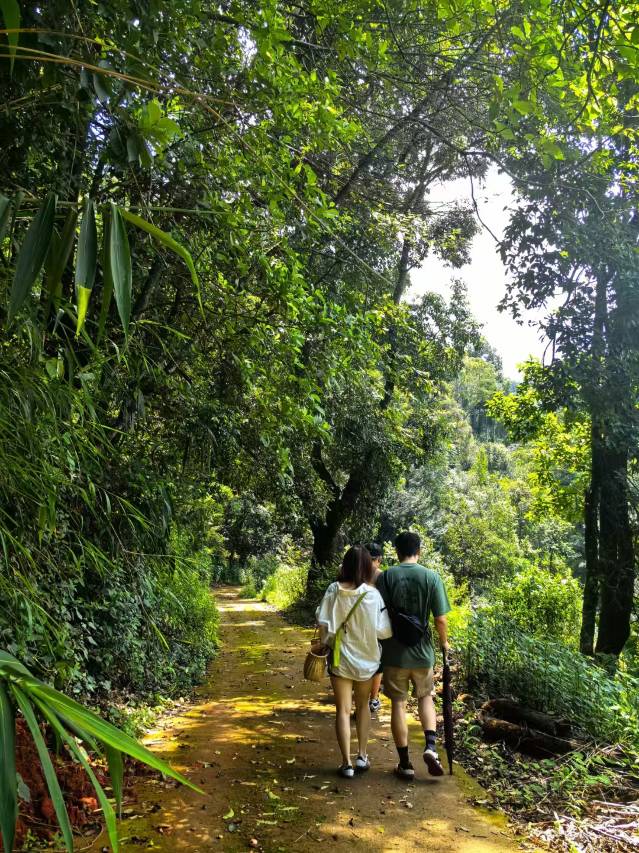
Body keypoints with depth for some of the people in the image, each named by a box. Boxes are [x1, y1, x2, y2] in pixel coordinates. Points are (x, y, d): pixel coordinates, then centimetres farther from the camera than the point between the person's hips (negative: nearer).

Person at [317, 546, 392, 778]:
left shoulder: (334, 590, -12)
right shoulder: (373, 594, -15)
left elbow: (323, 624, -11)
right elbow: (384, 631, -15)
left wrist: (327, 641, 7)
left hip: (340, 659, 0)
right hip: (366, 659, 1)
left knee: (343, 710, 9)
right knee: (363, 706, 22)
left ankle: (346, 763, 10)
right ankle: (362, 755, 25)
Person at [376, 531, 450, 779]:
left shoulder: (385, 577, -7)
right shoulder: (431, 577, -7)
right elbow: (440, 620, -7)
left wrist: (377, 646, 9)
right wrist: (444, 642, 11)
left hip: (394, 653, -1)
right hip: (422, 652, 1)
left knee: (398, 705, 10)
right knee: (425, 697, 22)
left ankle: (405, 764, 17)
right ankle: (430, 746, 4)